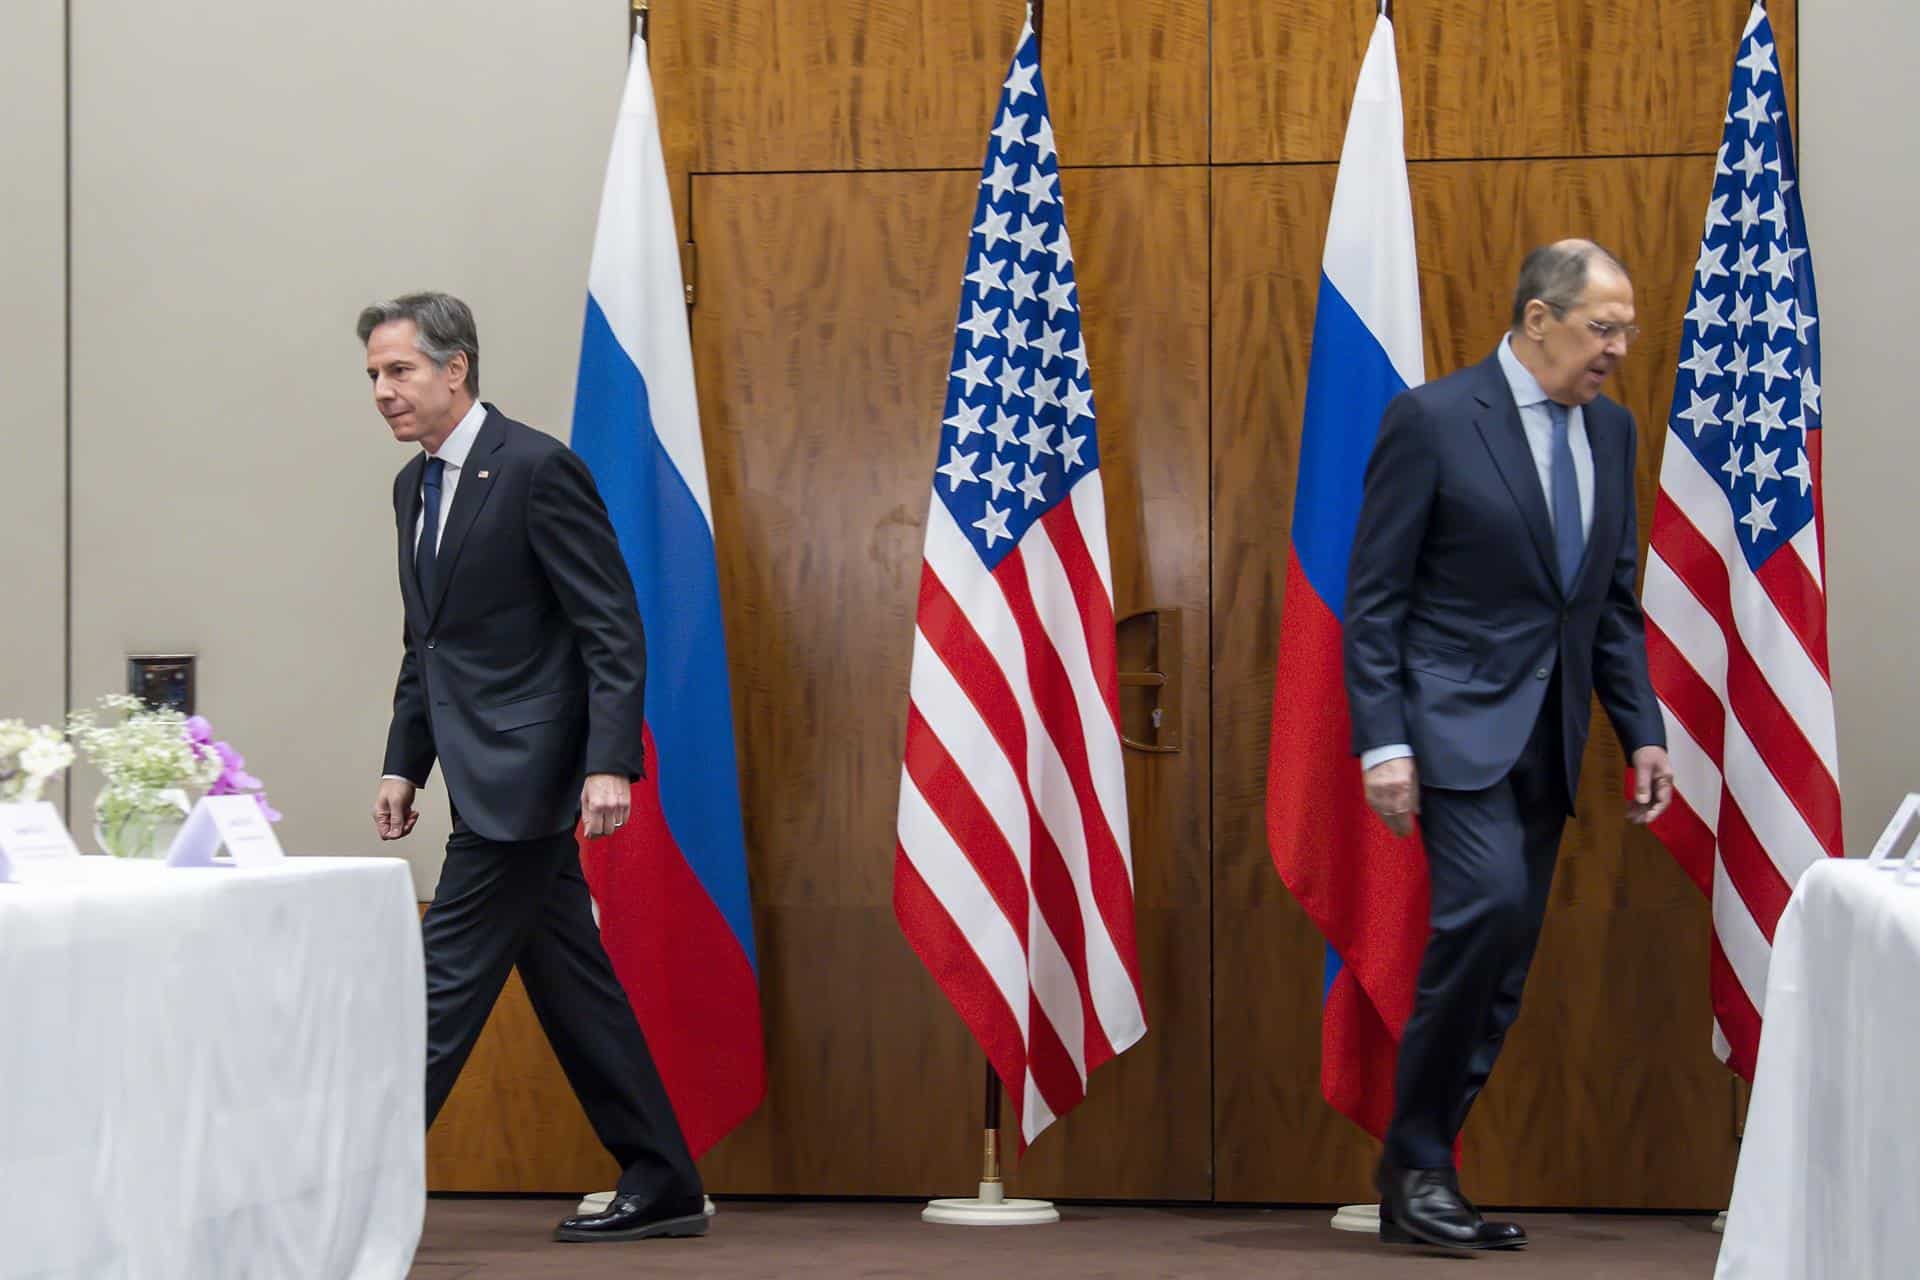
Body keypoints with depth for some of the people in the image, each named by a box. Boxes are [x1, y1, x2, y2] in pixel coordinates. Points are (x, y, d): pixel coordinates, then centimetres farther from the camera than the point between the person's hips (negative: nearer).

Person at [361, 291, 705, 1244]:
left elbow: (614, 632, -15)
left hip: (524, 773, -9)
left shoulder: (537, 470, -12)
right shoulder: (414, 485, 14)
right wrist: (405, 763, 16)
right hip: (489, 776, 9)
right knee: (571, 984, 11)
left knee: (448, 976, -7)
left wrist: (610, 764, -22)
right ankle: (662, 1188, 18)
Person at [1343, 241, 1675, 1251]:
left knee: (1504, 962, 3)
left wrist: (1643, 732, 9)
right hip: (1457, 721, -6)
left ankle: (1425, 1172, 11)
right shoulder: (1431, 419, -7)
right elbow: (1373, 598, -8)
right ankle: (1414, 1163, -10)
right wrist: (1382, 742, -15)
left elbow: (1616, 599, 17)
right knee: (1489, 903, -23)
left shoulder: (1611, 428, 12)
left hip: (1550, 738, 7)